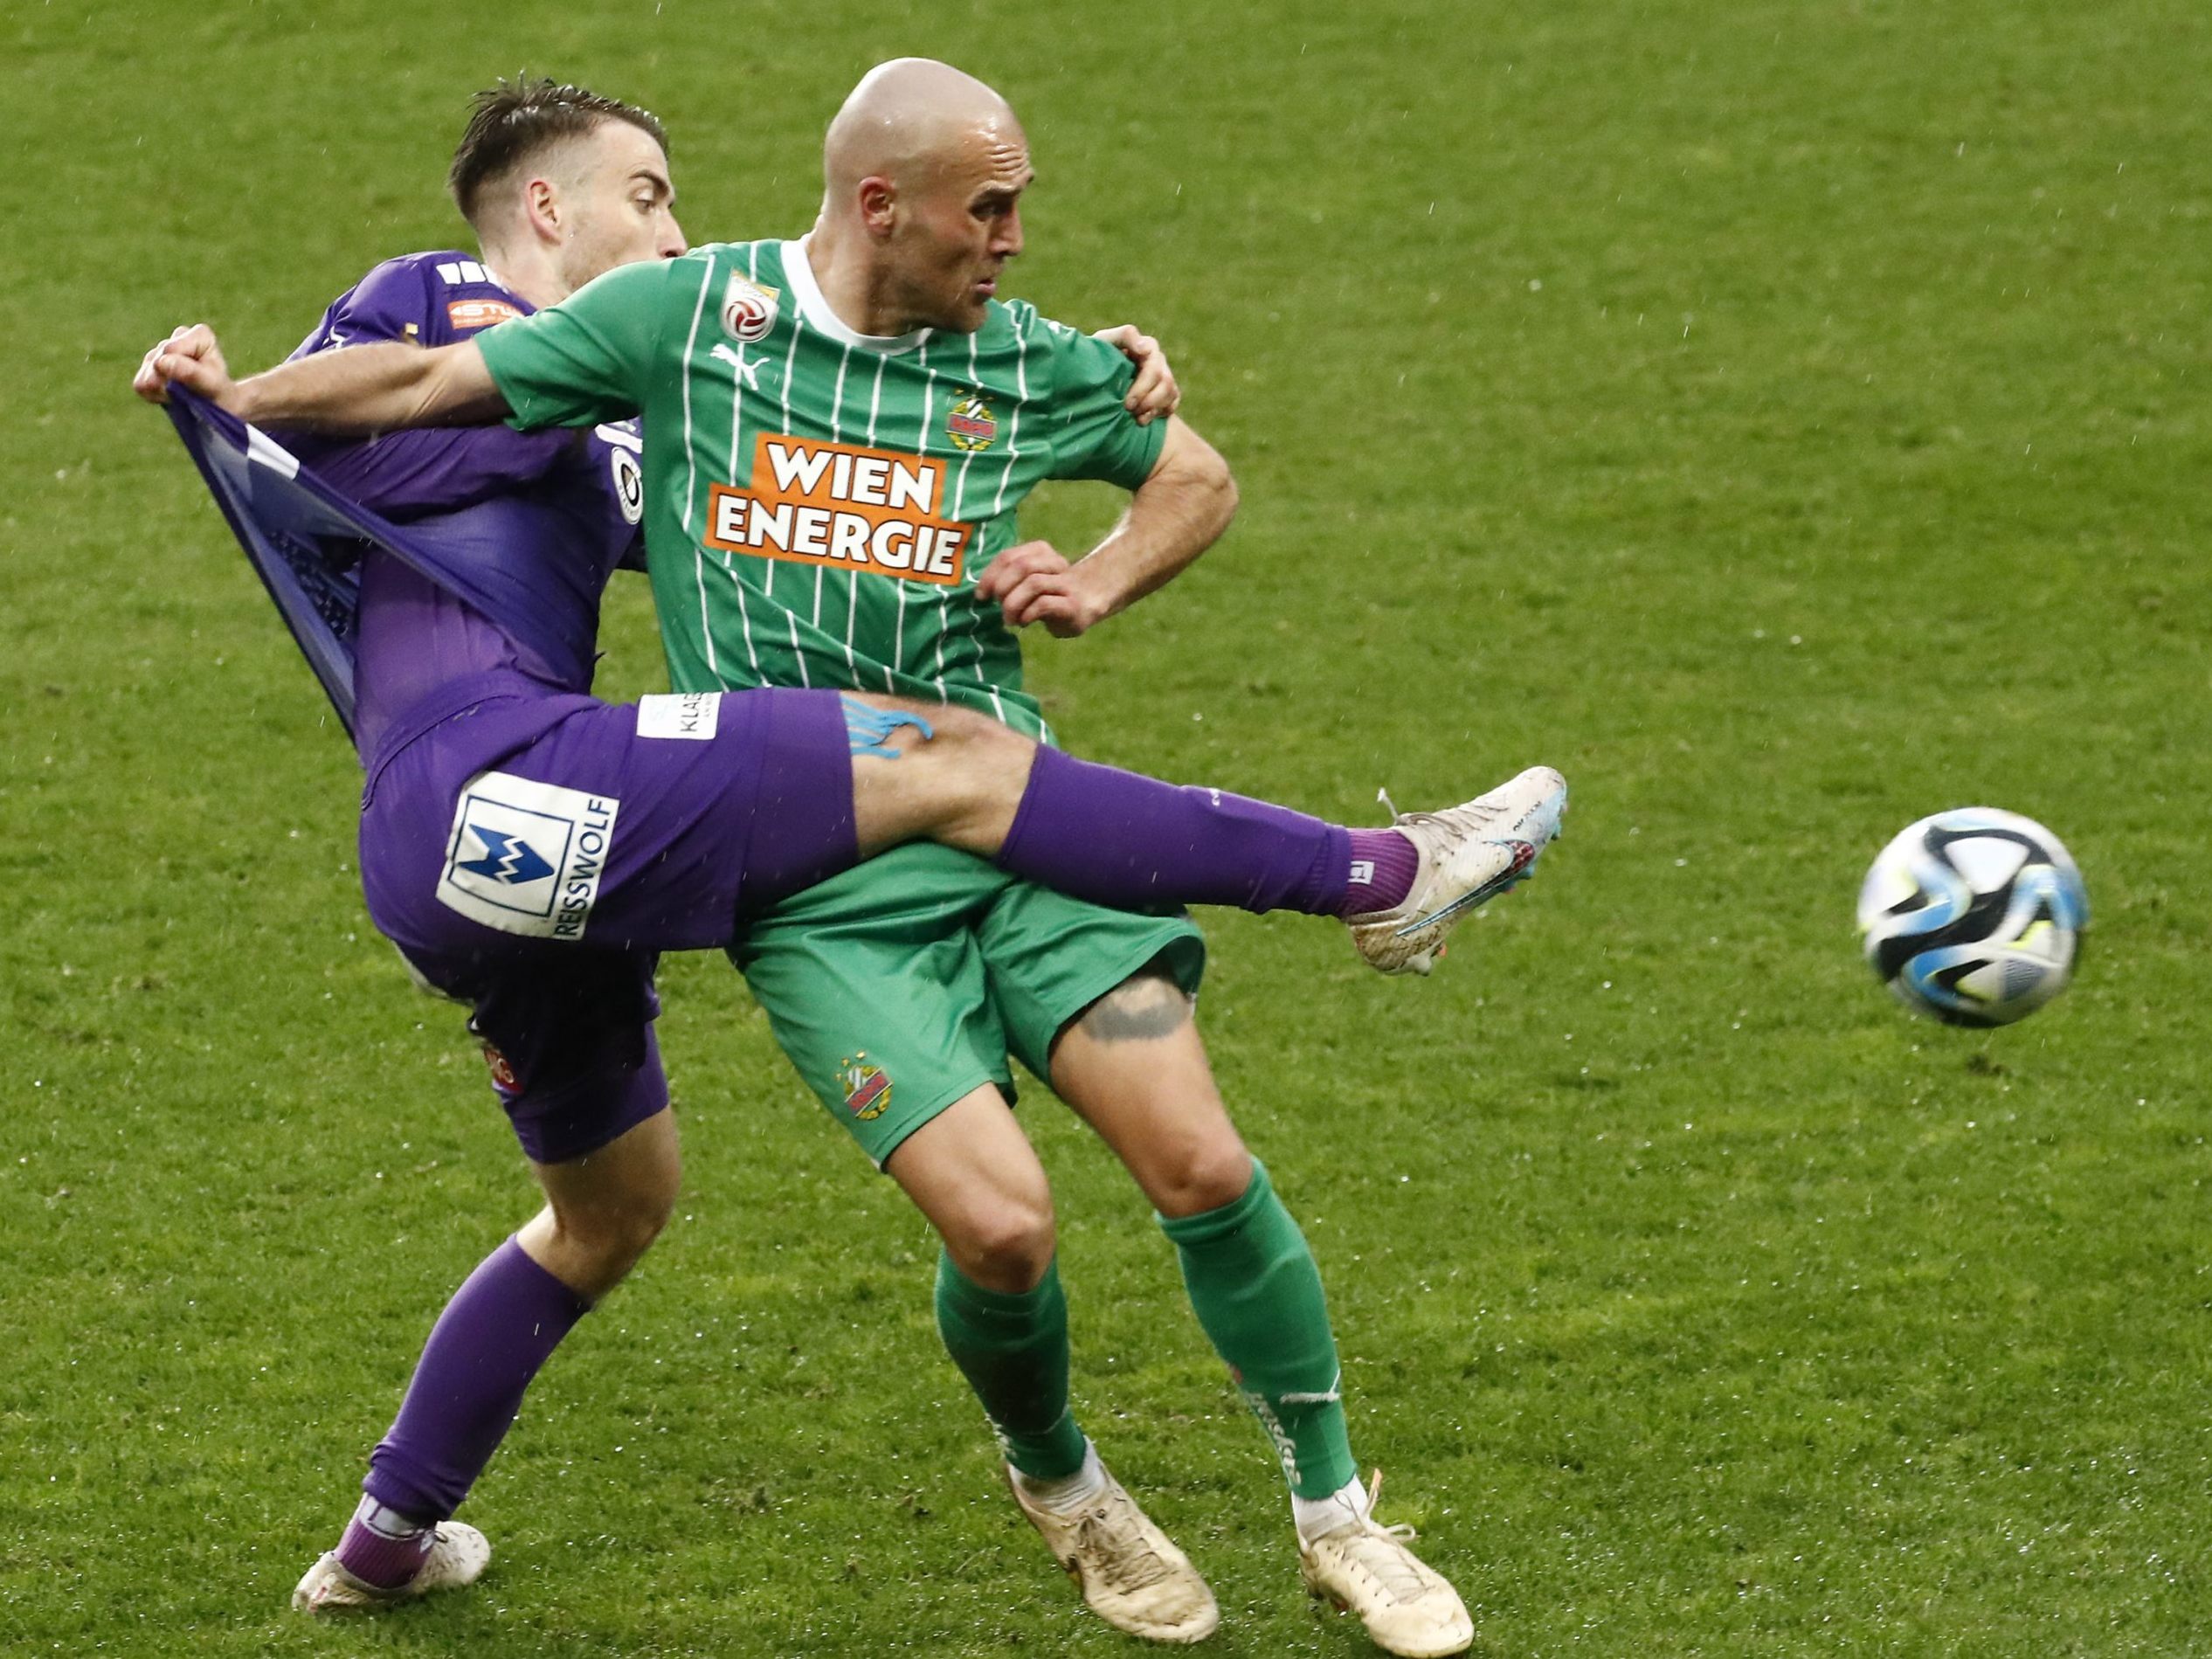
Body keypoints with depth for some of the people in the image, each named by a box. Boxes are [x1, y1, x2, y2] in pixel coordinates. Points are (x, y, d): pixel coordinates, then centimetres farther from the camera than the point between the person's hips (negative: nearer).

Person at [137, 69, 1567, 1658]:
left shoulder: (1031, 363, 5)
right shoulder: (688, 313, -1)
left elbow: (1199, 476, 22)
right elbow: (433, 382, 7)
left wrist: (1099, 584, 5)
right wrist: (236, 394, -2)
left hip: (1015, 840, 3)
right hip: (814, 887, -3)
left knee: (1203, 1168, -10)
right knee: (1001, 1226, -16)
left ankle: (1336, 1515, 12)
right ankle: (1059, 1486, 18)